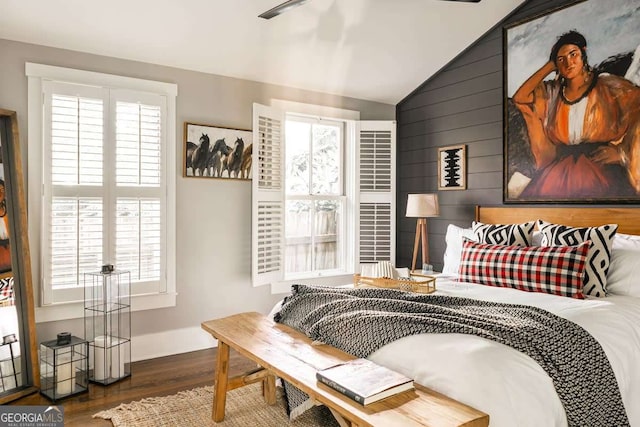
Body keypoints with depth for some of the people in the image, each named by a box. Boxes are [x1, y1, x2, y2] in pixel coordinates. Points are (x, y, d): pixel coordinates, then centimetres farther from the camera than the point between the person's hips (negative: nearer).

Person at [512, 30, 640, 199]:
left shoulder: (608, 85, 7)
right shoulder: (553, 91, 19)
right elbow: (519, 98, 5)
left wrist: (621, 150, -17)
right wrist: (550, 65, 12)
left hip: (601, 164, -3)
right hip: (561, 165, 3)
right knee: (540, 192, -27)